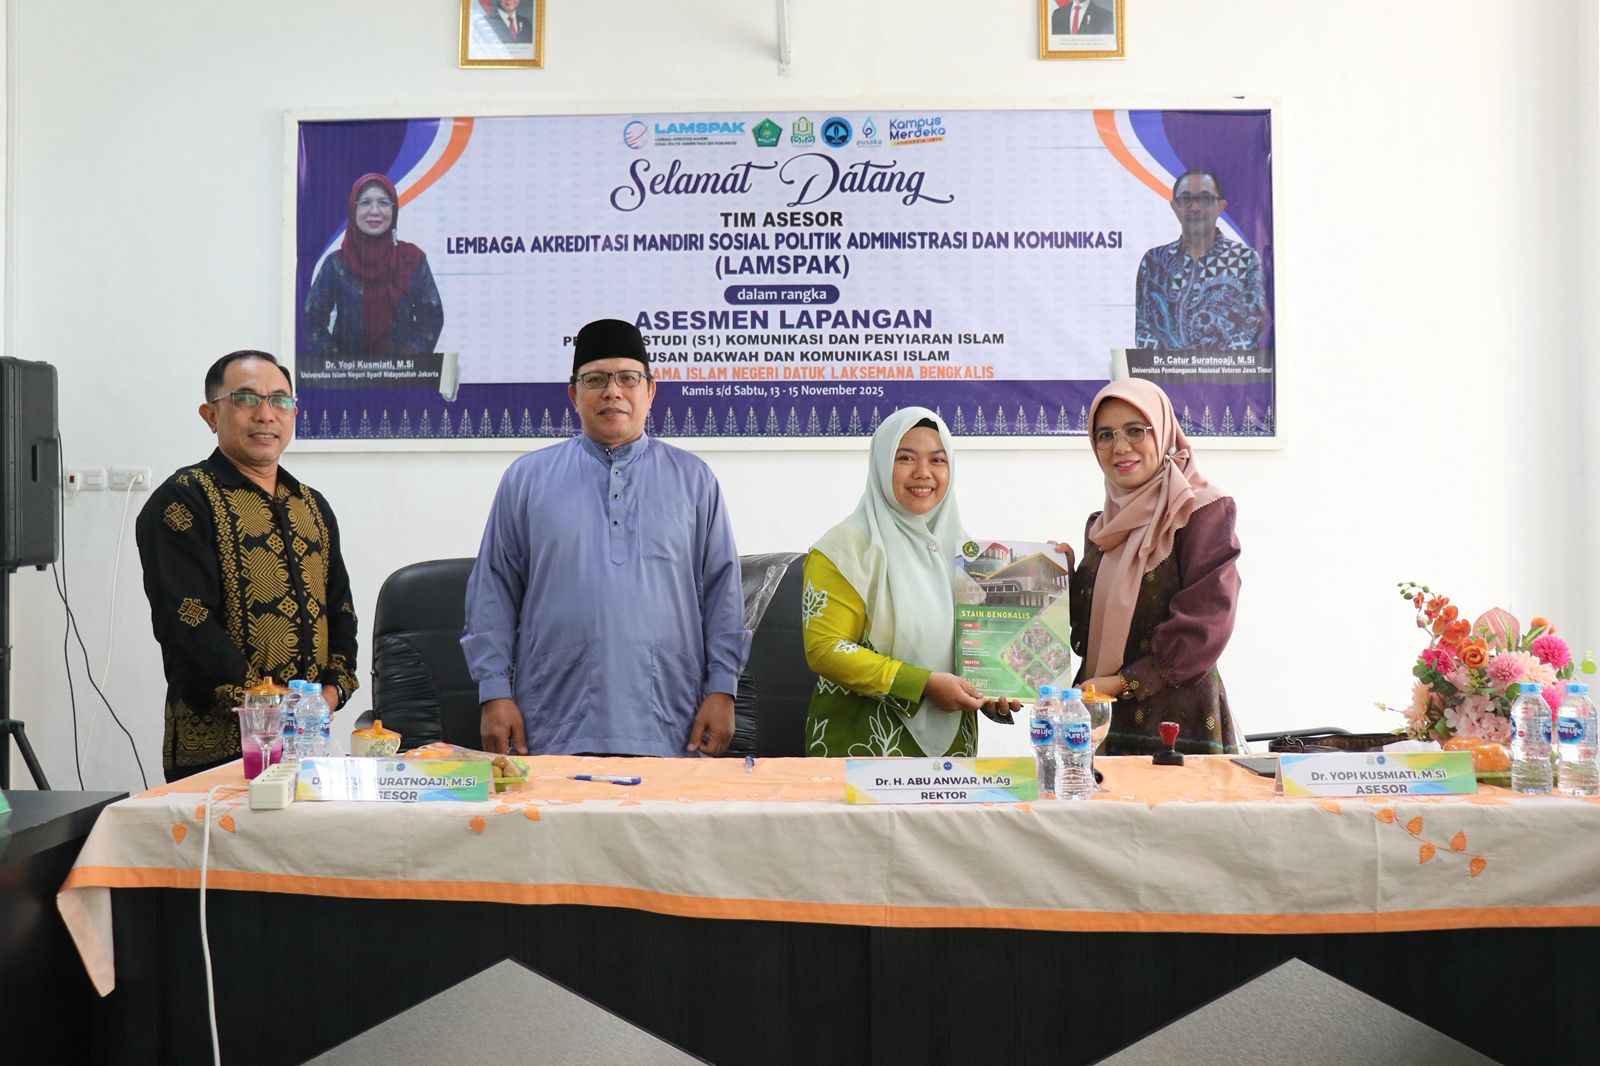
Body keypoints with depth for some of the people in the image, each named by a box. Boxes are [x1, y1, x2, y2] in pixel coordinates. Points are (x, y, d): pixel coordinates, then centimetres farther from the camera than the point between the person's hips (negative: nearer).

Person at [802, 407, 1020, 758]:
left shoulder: (959, 547, 7)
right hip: (864, 742, -6)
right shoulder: (847, 547, -11)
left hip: (950, 740, 6)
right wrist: (924, 684, -21)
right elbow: (825, 648, -17)